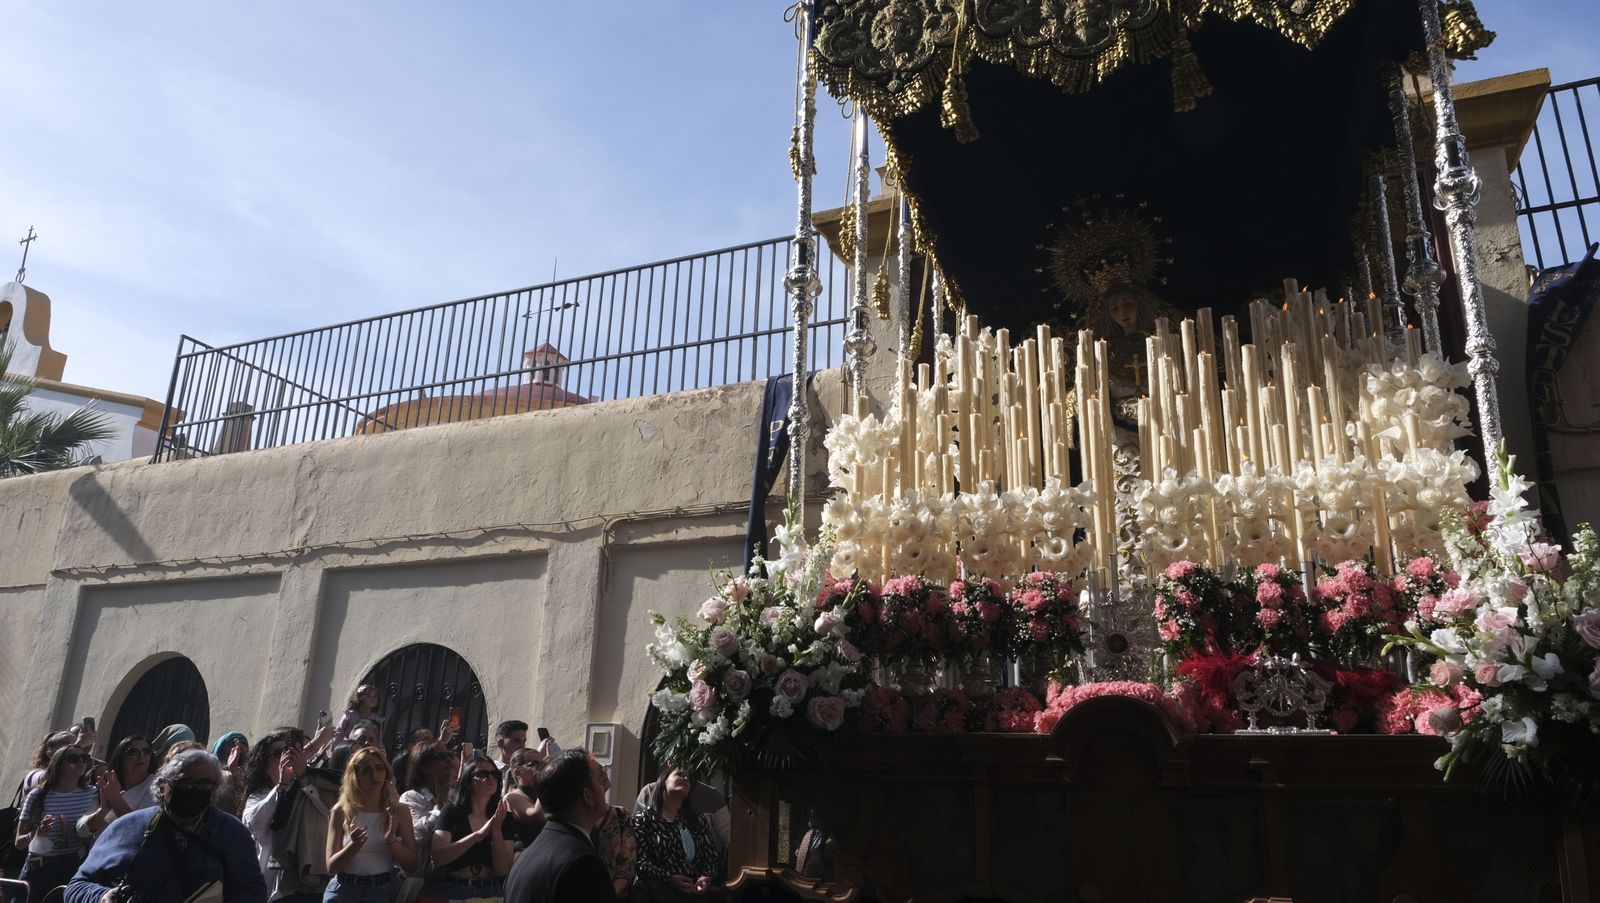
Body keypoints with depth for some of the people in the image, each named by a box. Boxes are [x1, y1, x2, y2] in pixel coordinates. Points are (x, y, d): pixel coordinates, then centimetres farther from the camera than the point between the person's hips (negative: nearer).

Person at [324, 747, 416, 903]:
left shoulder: (399, 811, -2)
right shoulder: (341, 811, -4)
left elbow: (411, 864, -4)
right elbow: (331, 866, -5)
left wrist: (392, 840, -19)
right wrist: (355, 845, -23)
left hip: (382, 890, 1)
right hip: (343, 890, 0)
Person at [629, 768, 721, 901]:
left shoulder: (698, 818, 21)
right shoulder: (642, 819, 8)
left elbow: (711, 856, 14)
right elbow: (639, 861, -4)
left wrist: (705, 878, -9)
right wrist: (669, 879, -20)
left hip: (696, 887, 2)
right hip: (660, 886, -2)